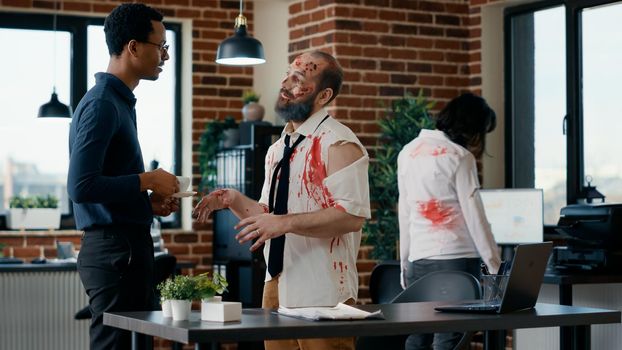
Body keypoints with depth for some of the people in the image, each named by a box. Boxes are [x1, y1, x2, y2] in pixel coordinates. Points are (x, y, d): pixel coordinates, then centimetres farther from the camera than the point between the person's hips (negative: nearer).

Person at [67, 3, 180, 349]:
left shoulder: (120, 101, 16)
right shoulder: (102, 104, -14)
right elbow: (81, 187, -22)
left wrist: (149, 202, 9)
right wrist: (147, 180, -13)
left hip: (128, 247, 10)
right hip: (114, 250, -10)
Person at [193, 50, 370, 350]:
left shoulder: (338, 143, -10)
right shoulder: (278, 149, 16)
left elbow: (351, 216, -20)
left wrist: (285, 223, -24)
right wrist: (235, 200, 4)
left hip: (320, 292, -8)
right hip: (277, 285, 8)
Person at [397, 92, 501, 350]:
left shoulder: (408, 152, 11)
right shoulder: (460, 157, -6)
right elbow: (474, 215, -6)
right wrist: (494, 266, -1)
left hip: (418, 260, 6)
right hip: (456, 258, -6)